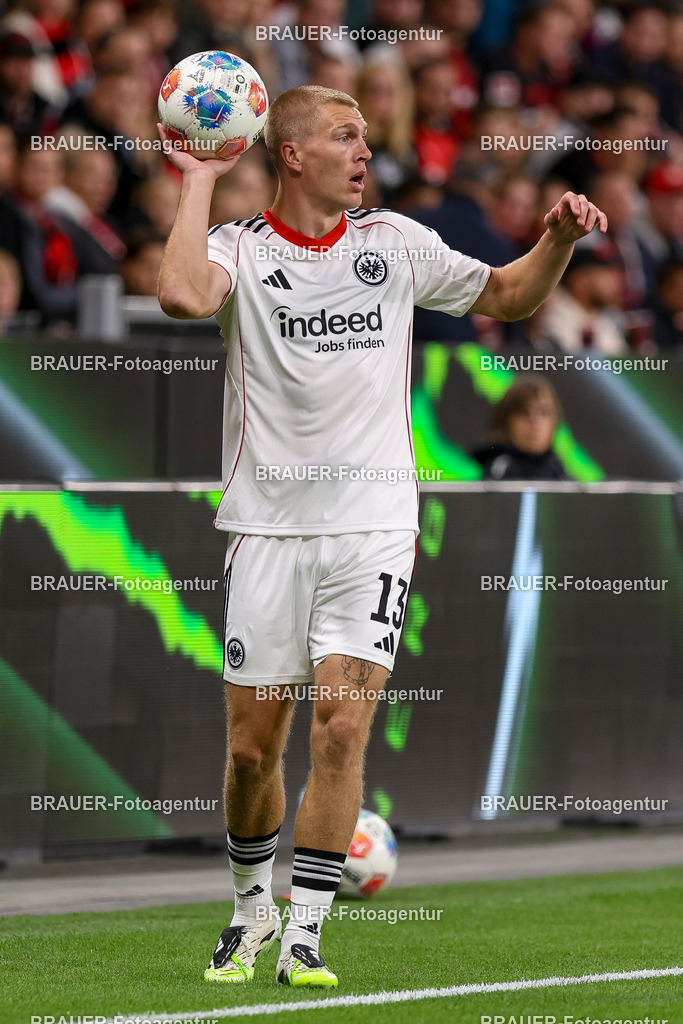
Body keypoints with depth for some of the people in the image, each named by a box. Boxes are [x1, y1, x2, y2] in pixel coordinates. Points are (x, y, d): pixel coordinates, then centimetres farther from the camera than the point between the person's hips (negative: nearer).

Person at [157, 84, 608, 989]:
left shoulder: (394, 242, 8)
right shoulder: (241, 248, -2)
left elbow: (505, 295, 21)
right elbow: (183, 296, -26)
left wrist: (560, 239, 3)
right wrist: (199, 182, -16)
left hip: (373, 524, 1)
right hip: (269, 528, -1)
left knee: (342, 727, -11)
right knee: (252, 744, 4)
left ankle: (304, 938, -5)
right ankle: (252, 905, 29)